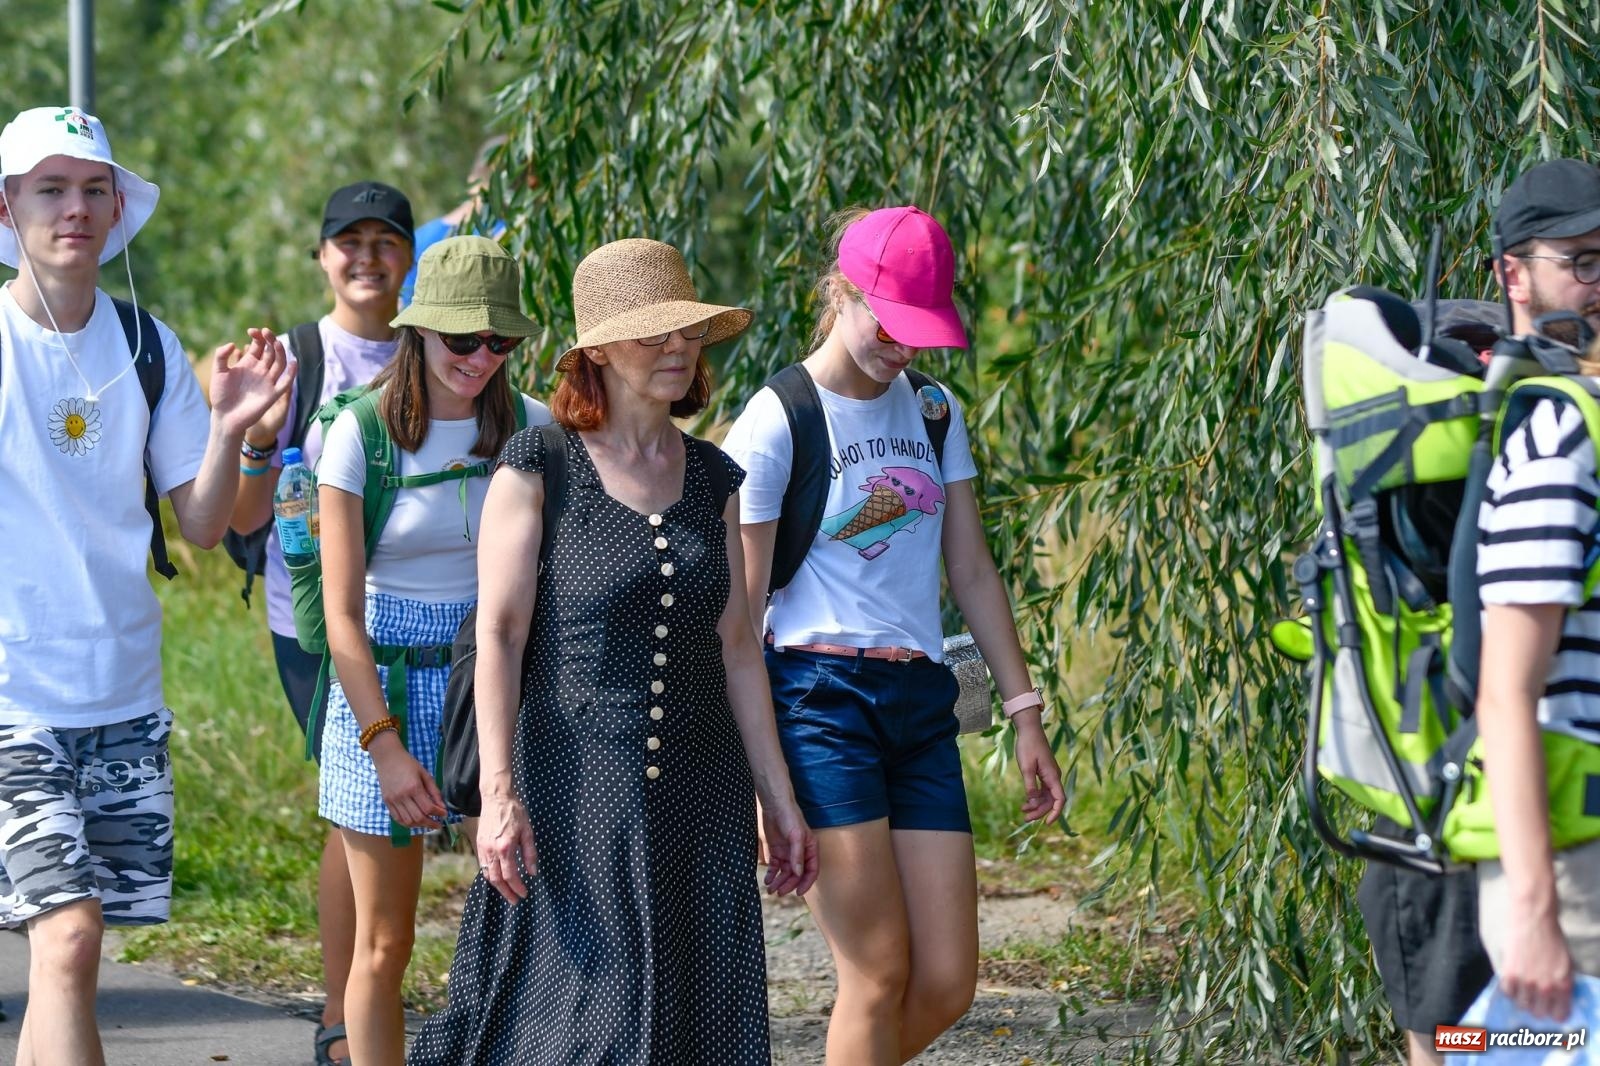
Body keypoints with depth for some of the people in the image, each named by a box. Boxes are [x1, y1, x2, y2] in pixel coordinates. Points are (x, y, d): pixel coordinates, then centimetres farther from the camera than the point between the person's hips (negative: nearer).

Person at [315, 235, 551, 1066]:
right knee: (382, 946, 4)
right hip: (384, 688, -2)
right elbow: (342, 612, -8)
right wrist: (385, 745, -14)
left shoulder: (530, 429, 0)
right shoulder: (360, 434, -8)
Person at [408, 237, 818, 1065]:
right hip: (575, 791, -5)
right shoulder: (536, 470, -4)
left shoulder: (712, 479, 11)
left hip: (700, 800, 5)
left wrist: (778, 800, 12)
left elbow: (735, 647, 14)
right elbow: (499, 633, -9)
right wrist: (498, 793, -19)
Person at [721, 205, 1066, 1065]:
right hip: (818, 697, -6)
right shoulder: (775, 427, -6)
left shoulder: (932, 413, 13)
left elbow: (971, 572, 17)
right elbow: (740, 612, -6)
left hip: (919, 704, 6)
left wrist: (1024, 712, 12)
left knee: (946, 985, -1)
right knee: (880, 974, -8)